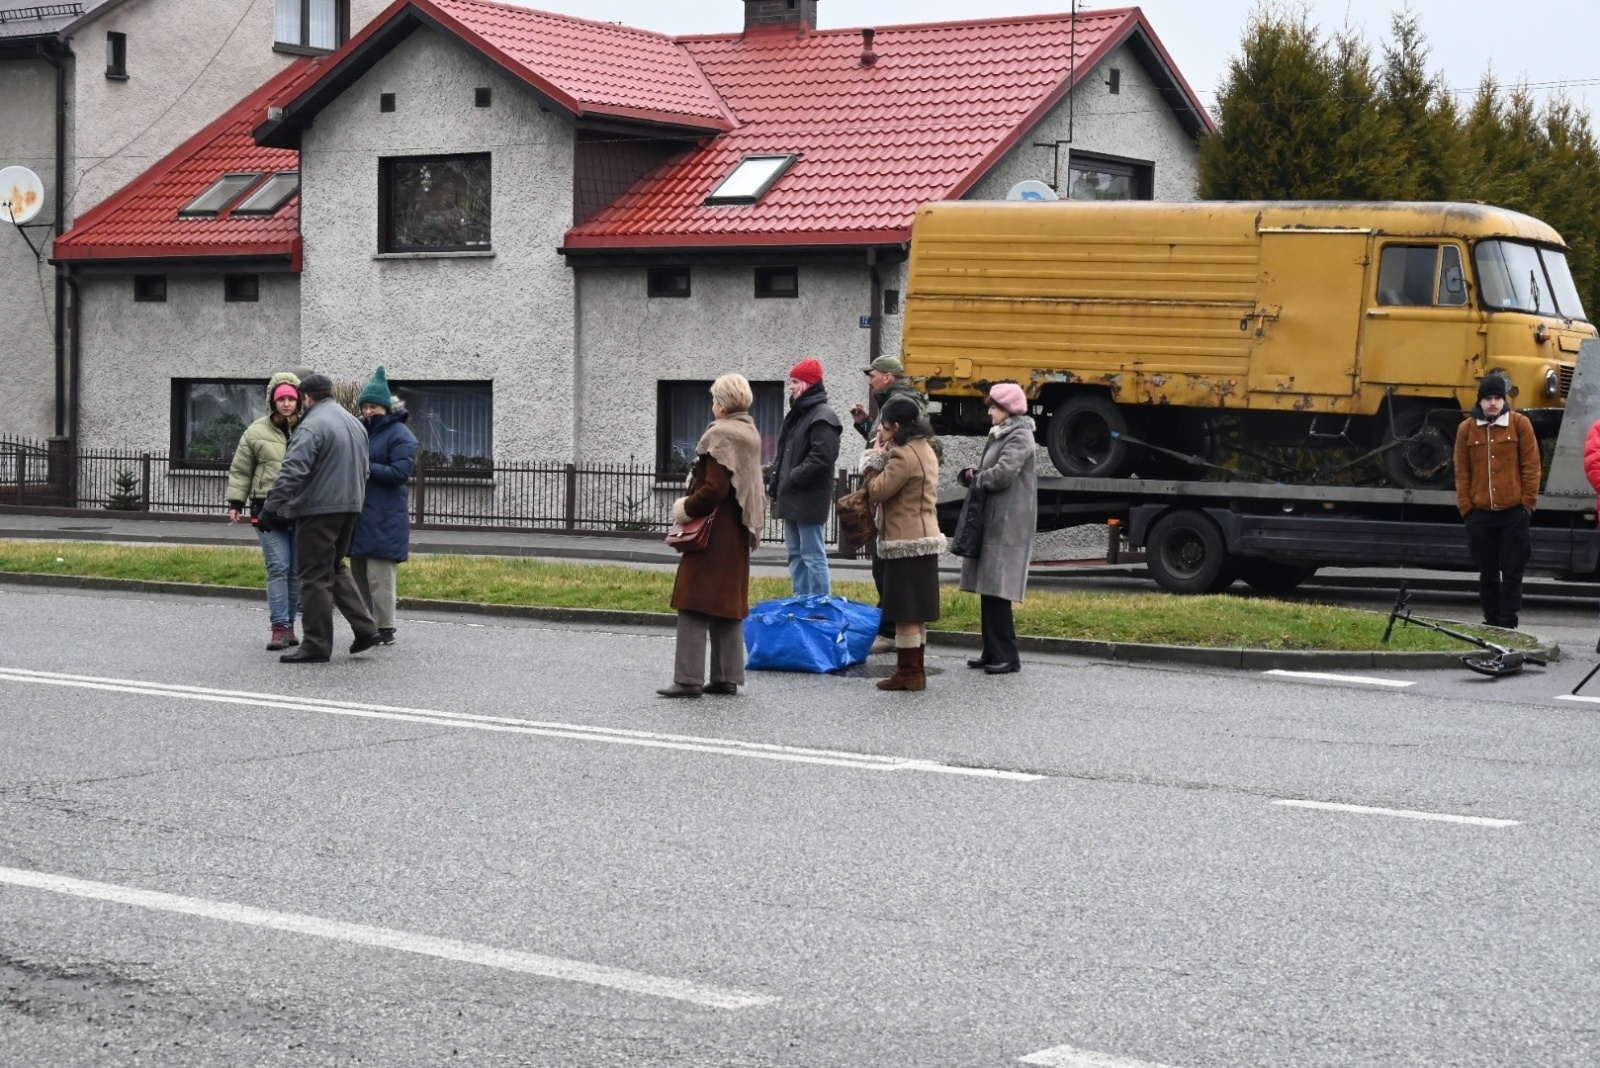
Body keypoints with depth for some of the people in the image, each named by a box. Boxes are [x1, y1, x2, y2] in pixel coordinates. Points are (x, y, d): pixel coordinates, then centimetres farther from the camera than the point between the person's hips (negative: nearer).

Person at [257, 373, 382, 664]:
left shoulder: (312, 426, -15)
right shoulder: (354, 424, 14)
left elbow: (291, 473, -21)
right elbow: (363, 470, 23)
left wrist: (271, 509, -19)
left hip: (318, 510, -9)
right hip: (349, 508, 9)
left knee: (315, 577, -2)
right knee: (336, 568, 21)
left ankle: (316, 645, 1)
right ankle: (364, 627, 15)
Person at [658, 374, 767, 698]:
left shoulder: (720, 436, -16)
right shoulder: (750, 434, 12)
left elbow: (714, 489, -22)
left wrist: (686, 509, -8)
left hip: (714, 534, -9)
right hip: (738, 534, 9)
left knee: (694, 605, -6)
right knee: (729, 605, 13)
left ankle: (689, 679, -7)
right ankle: (727, 676, 15)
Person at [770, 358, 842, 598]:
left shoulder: (822, 417, -13)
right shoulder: (796, 414, 18)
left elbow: (822, 457, -22)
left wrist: (792, 479, -17)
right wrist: (778, 479, 11)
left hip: (809, 499, -10)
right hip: (792, 498, 10)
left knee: (813, 555, -8)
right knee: (795, 553, 14)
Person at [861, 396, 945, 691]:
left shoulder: (902, 455, -17)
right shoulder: (924, 449, 15)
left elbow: (877, 491, -16)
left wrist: (874, 460, -4)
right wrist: (880, 459, 4)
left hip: (906, 543, -10)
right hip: (924, 538, 10)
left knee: (905, 611, -5)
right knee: (915, 611, 14)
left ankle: (908, 672, -2)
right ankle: (915, 670, 18)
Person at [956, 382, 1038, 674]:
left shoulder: (1019, 437, -10)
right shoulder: (1000, 435, 20)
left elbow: (1002, 474, -21)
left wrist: (975, 478, -5)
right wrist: (972, 475, -1)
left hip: (1007, 526, -10)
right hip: (992, 522, 10)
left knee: (996, 590, -10)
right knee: (987, 589, 10)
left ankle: (1007, 657, -7)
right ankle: (993, 653, 15)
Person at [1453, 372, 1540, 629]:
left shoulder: (1520, 424, 0)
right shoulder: (1466, 428, 5)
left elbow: (1530, 465, 0)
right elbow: (1462, 471, 6)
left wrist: (1528, 500, -4)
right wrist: (1465, 505, 1)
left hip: (1514, 512, -2)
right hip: (1480, 513, 2)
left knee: (1512, 570, 0)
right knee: (1487, 572, 8)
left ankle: (1508, 624, 3)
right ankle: (1491, 622, 15)